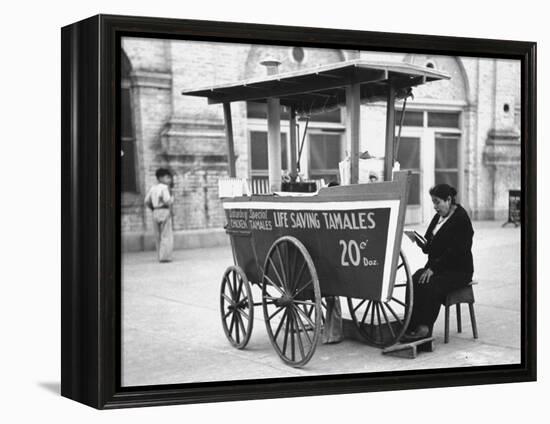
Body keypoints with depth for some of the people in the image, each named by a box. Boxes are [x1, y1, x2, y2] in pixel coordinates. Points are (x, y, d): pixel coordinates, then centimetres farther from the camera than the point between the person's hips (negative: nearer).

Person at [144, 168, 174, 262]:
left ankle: (160, 256, 16)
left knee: (158, 236, 12)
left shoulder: (153, 188, 10)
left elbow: (147, 201, 9)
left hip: (155, 212, 7)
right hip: (164, 211, -7)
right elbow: (167, 201, -20)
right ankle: (165, 256, -9)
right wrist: (172, 197, 0)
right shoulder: (165, 187, -11)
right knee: (166, 235, -4)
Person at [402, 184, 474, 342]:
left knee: (432, 286, -33)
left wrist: (433, 268, -23)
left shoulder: (461, 219, -11)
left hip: (458, 271, -7)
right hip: (436, 268, 7)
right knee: (415, 281, -22)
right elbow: (429, 248, 16)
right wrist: (420, 242, -8)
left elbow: (455, 252, -19)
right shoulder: (438, 218, 15)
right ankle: (411, 326, -28)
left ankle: (424, 328, -29)